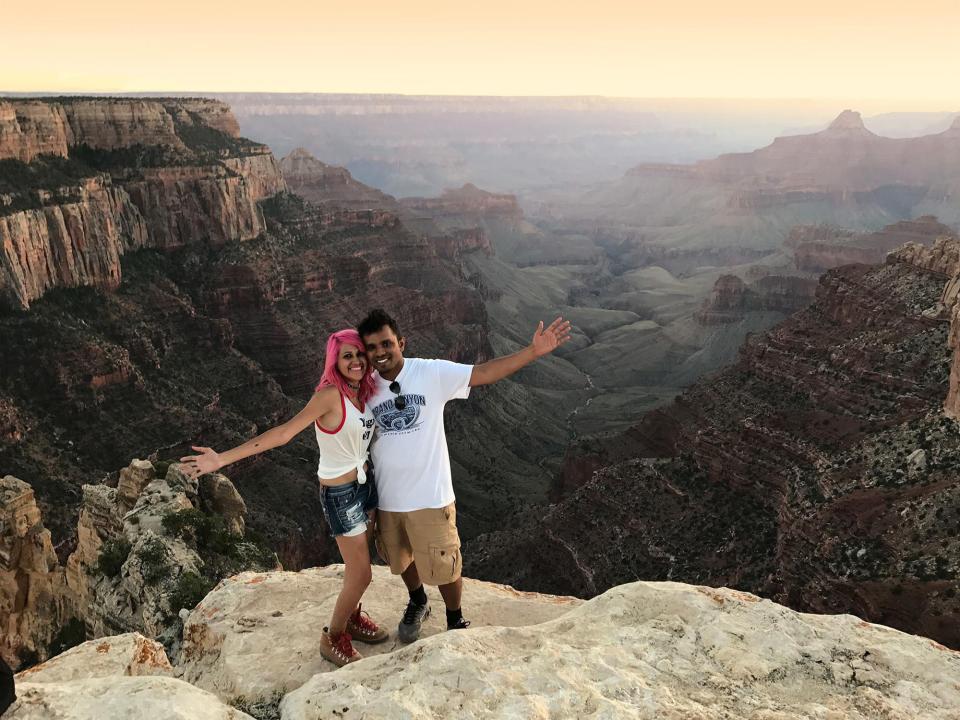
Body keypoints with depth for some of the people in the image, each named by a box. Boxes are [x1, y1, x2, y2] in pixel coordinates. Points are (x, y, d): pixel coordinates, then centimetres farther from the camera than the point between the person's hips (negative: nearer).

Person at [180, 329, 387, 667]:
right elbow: (283, 432, -24)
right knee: (361, 575, 1)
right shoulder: (329, 395, -23)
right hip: (340, 493, -7)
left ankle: (352, 616, 45)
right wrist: (222, 459, -27)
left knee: (361, 561, 20)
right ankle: (333, 638, 25)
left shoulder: (365, 391, -2)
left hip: (366, 483, 7)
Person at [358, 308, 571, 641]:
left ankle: (456, 622, 37)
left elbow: (484, 373, -18)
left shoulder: (432, 373, -14)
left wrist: (535, 350, -28)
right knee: (402, 560, 25)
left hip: (430, 497, -3)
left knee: (443, 565, 9)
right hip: (386, 499, 3)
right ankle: (417, 603, 54)